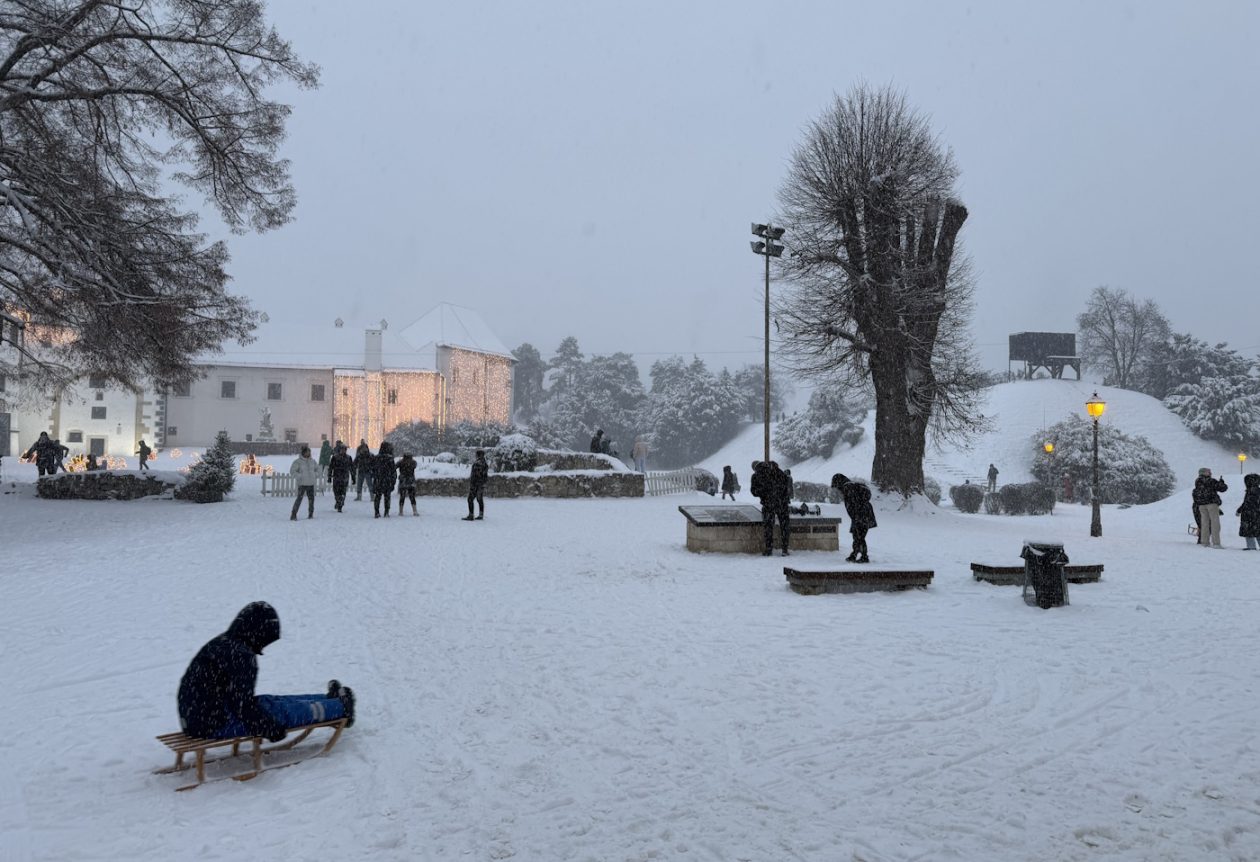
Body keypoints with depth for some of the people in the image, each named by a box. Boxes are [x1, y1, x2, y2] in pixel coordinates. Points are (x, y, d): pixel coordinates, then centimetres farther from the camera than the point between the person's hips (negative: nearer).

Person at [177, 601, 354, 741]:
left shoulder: (219, 643, 9)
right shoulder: (241, 656, -22)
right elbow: (243, 704, -22)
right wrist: (271, 730, -10)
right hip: (214, 727, -9)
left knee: (270, 701, 17)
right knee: (282, 710, 2)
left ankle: (329, 700, 29)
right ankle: (340, 708, 16)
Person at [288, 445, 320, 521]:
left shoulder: (312, 461, 9)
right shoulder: (298, 461, -7)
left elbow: (317, 469, 22)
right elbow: (292, 471, -7)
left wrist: (315, 475, 7)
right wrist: (300, 477, -14)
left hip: (311, 483, 5)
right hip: (302, 484, -5)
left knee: (311, 499, 7)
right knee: (299, 499, -11)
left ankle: (311, 514, 18)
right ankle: (293, 515, -8)